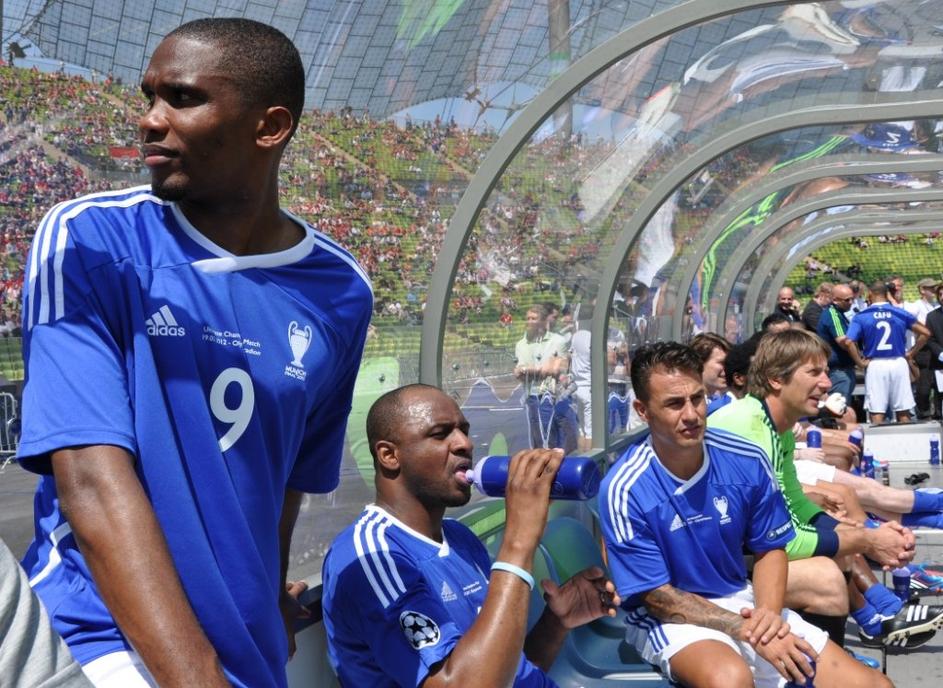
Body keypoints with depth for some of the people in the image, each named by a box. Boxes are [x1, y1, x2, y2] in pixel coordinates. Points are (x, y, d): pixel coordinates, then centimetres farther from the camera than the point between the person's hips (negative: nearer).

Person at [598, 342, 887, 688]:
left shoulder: (747, 461, -7)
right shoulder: (624, 490, -19)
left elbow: (770, 549, 6)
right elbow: (657, 597, -15)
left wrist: (768, 613, -15)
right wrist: (745, 630, -22)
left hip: (742, 603, 5)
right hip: (671, 619, -5)